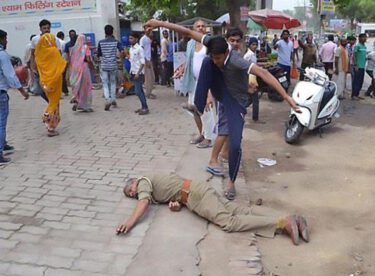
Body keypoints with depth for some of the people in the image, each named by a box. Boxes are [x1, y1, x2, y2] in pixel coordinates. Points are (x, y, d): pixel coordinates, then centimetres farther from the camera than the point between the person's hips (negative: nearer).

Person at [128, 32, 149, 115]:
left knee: (138, 91, -9)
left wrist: (138, 73, -19)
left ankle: (145, 108, -2)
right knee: (140, 91, 11)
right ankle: (143, 107, 18)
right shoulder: (131, 49, 11)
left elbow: (143, 62, -15)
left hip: (138, 73, -8)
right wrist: (131, 72, 11)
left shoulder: (139, 48, -12)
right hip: (133, 73, 8)